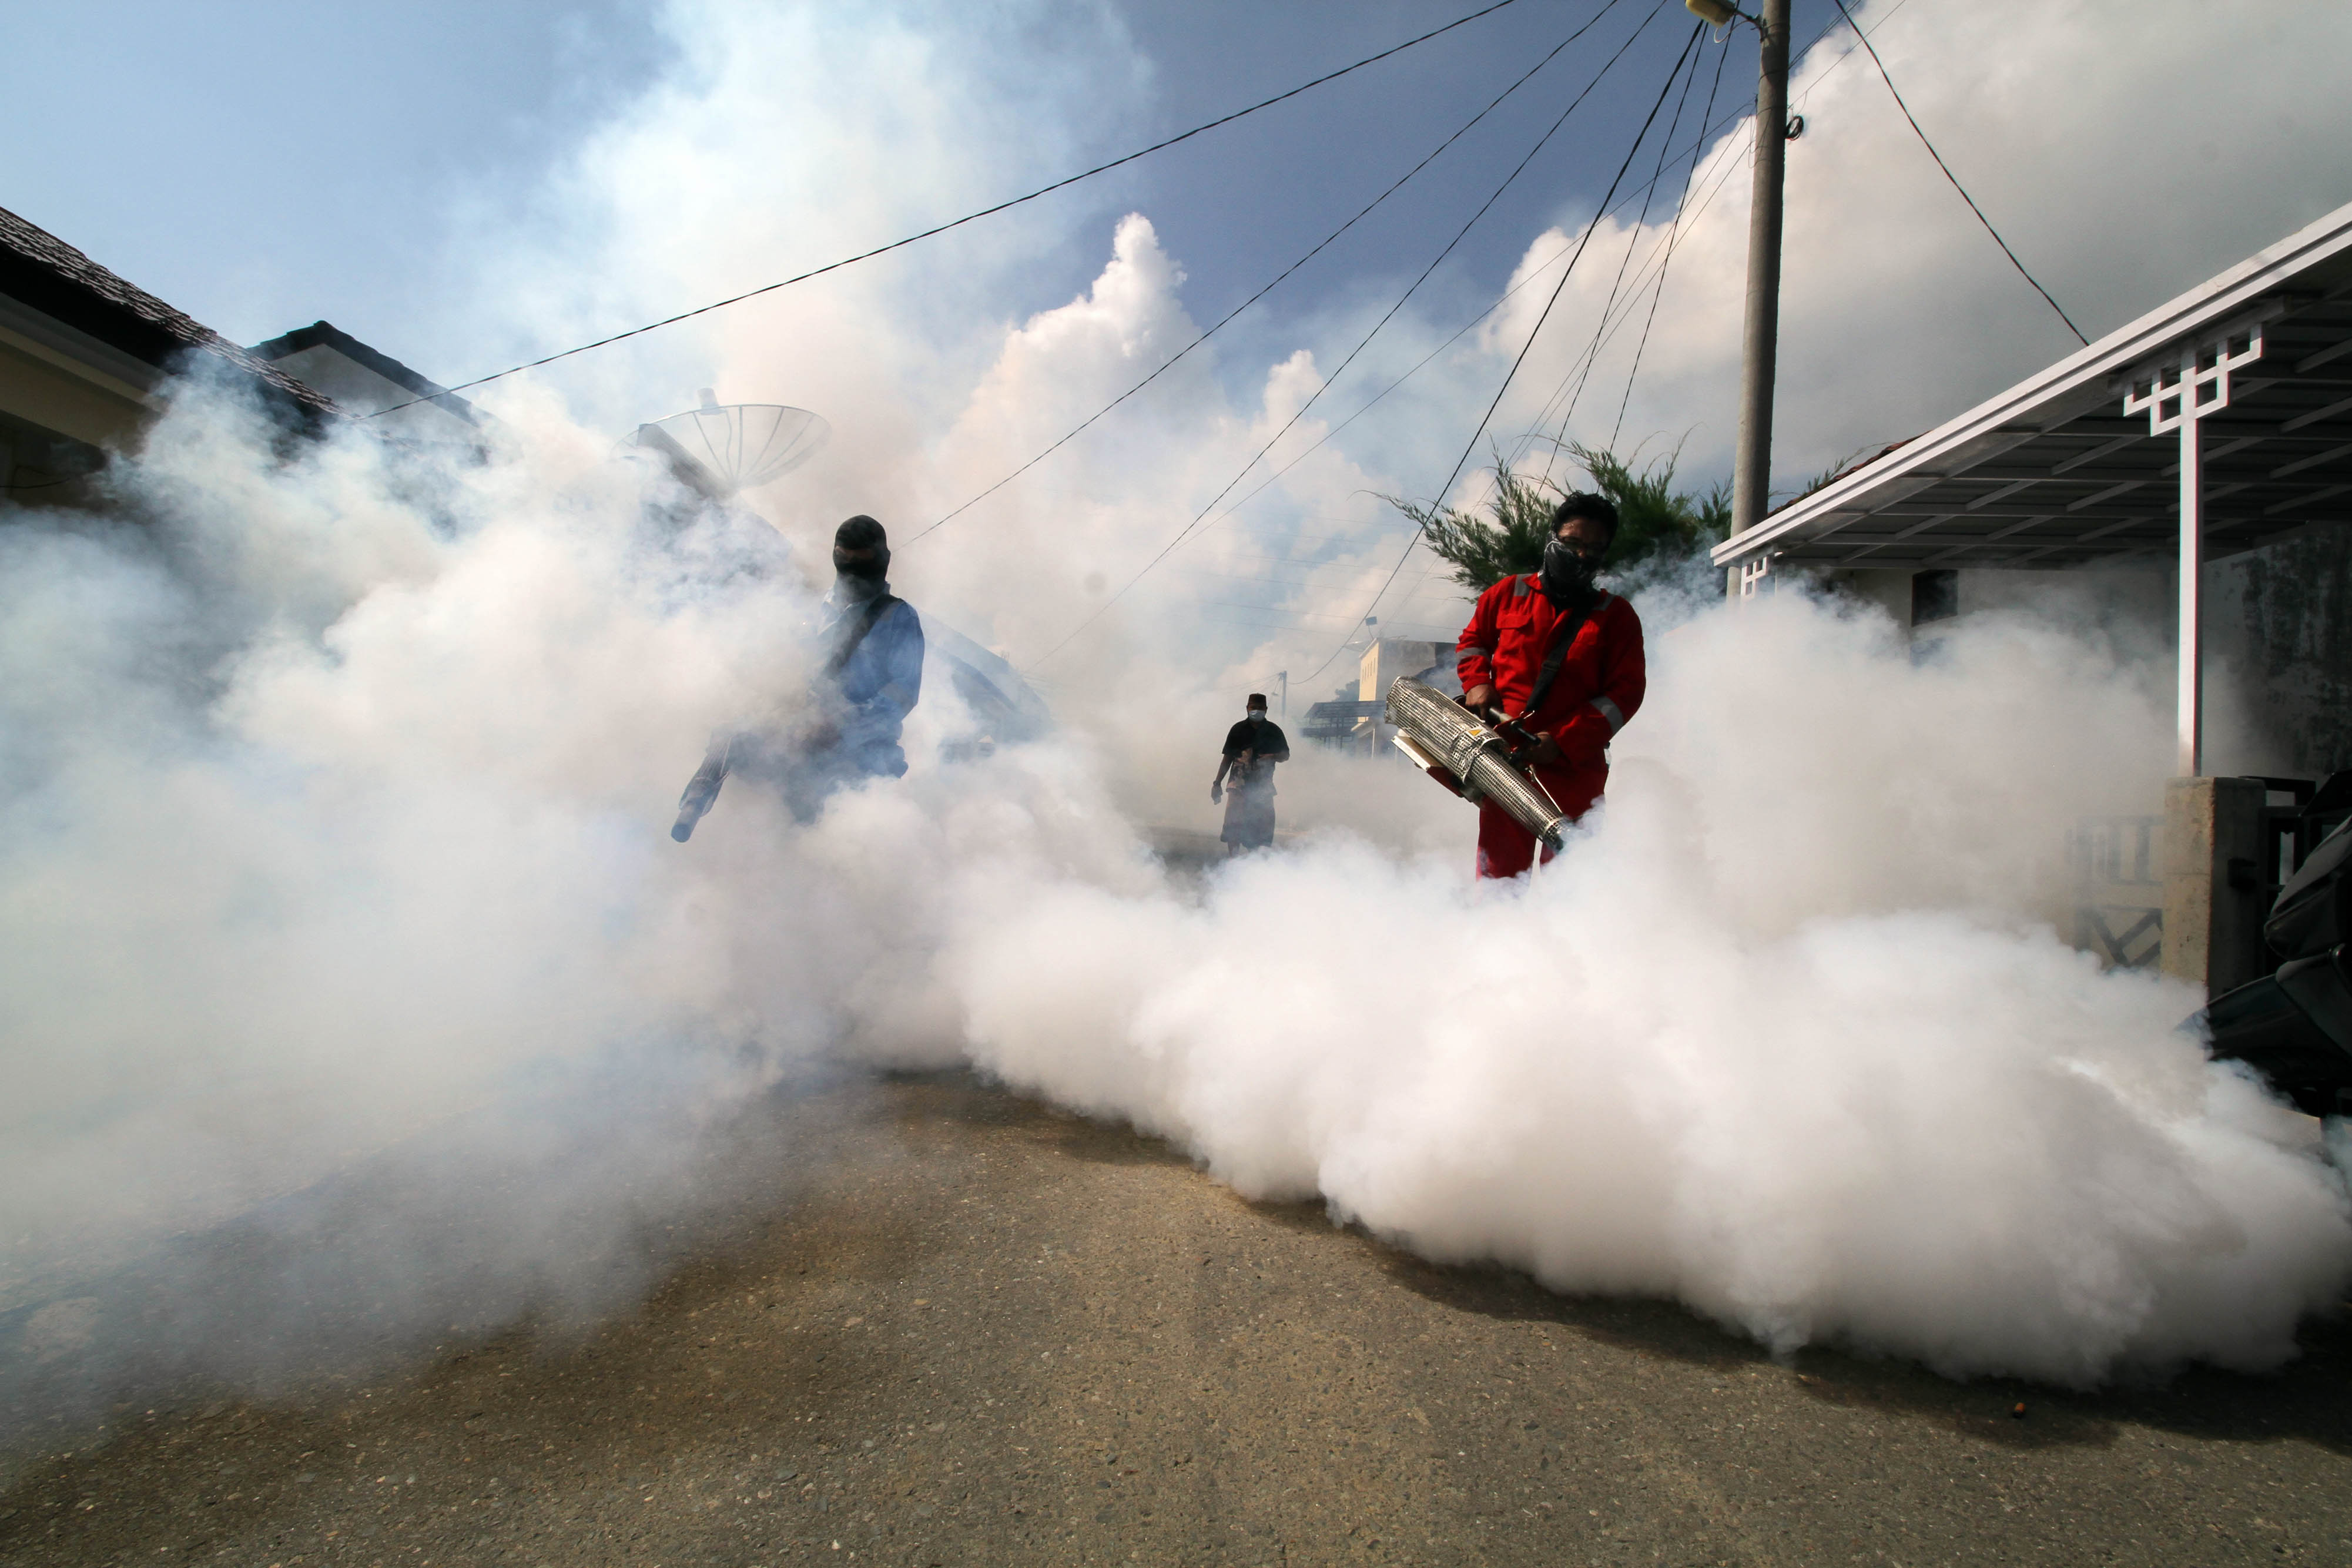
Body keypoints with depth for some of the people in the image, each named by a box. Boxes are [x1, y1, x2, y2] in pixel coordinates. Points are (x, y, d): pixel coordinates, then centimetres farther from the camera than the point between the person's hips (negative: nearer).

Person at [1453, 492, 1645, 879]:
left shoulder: (1617, 617, 6)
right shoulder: (1509, 593, 10)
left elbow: (1625, 692, -1)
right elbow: (1472, 639, 24)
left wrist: (1562, 741, -12)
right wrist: (1477, 683, 2)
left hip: (1574, 767, 0)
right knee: (1499, 872, 1)